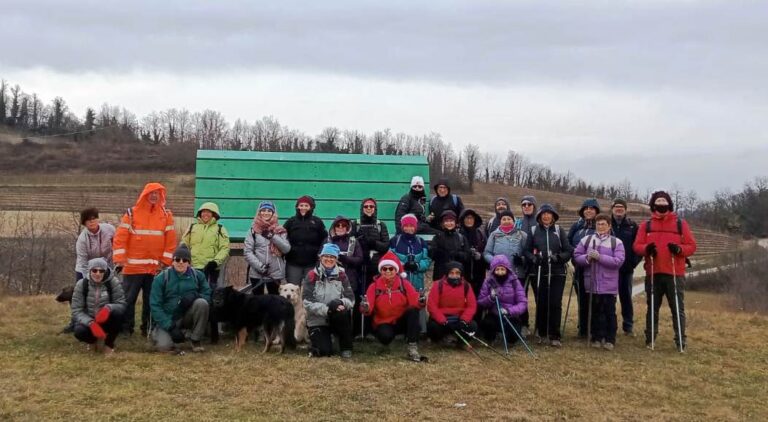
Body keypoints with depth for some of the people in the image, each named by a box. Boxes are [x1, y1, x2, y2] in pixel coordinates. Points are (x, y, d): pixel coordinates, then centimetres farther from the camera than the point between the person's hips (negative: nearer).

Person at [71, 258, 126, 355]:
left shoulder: (113, 282, -13)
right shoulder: (81, 284, -11)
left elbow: (121, 304, -15)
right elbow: (76, 310, -13)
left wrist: (108, 308, -38)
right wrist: (91, 323, -31)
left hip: (107, 320, 0)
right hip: (89, 321, 0)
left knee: (118, 312, -32)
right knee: (79, 331, -33)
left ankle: (109, 344, -6)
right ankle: (92, 341, 7)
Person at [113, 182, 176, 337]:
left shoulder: (167, 215, 6)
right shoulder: (131, 213, 1)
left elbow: (171, 241, 5)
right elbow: (120, 238, -2)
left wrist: (165, 262, -2)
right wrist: (119, 261, -10)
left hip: (155, 268, 1)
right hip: (132, 267, -1)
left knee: (151, 301, 7)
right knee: (128, 299, 2)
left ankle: (148, 329, 16)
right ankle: (125, 329, 11)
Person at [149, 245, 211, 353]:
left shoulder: (198, 275, -2)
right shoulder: (161, 278, -8)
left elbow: (208, 295, -6)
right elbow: (155, 305, -12)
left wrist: (195, 295, -29)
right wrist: (170, 327, -22)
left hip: (187, 317, 2)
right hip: (167, 320, -2)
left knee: (202, 303, -26)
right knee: (163, 346, -28)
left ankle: (196, 341, -12)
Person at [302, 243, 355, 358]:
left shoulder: (341, 275, 0)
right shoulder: (312, 276, -7)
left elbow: (351, 299, -6)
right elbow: (307, 302, -14)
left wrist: (340, 303, -28)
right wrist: (326, 310, -26)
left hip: (336, 319, 2)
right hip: (317, 321, -2)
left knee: (343, 314, -34)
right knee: (323, 351, -22)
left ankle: (346, 348, -13)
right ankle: (317, 340, 17)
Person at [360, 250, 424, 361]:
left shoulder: (404, 284, -3)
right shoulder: (374, 286, -4)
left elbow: (414, 302, -16)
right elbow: (369, 308, -15)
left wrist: (420, 302, -39)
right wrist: (366, 308, -39)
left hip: (401, 322, 1)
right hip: (383, 323, -1)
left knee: (413, 311, -29)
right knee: (385, 335, -35)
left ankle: (412, 347, -25)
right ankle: (385, 342, 5)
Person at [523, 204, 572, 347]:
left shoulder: (559, 230, 5)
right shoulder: (533, 231, 6)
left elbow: (568, 251, 3)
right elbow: (526, 250, 4)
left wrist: (558, 257, -15)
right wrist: (534, 258, -15)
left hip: (557, 273, 0)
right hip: (539, 273, 1)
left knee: (555, 304, -4)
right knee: (541, 303, 4)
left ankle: (554, 336, 2)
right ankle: (541, 333, 19)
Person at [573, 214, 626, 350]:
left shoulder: (617, 242, 0)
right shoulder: (586, 240, 8)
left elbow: (618, 261, -11)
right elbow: (576, 256, 6)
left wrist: (600, 257, -18)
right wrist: (587, 258, -14)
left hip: (609, 285, -2)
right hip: (592, 284, 2)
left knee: (609, 312, 2)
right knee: (595, 312, 9)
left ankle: (610, 339, 10)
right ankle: (596, 338, 19)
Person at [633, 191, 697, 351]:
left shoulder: (680, 223, 5)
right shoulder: (646, 225, 8)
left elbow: (692, 246, 2)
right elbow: (637, 246, 2)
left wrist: (679, 249, -18)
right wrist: (646, 248, -19)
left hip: (675, 273, -1)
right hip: (653, 273, 1)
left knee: (677, 308, 2)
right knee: (652, 307, 11)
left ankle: (681, 341, 7)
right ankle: (649, 338, 20)